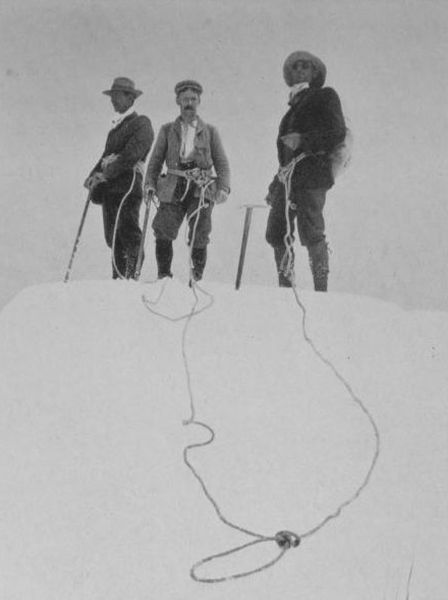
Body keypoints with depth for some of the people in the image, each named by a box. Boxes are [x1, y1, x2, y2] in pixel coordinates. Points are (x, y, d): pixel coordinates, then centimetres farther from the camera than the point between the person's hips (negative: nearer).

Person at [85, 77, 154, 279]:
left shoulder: (141, 123, -2)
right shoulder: (116, 126, 25)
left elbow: (131, 155, -14)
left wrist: (105, 174, -16)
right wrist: (94, 175, 6)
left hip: (128, 184, -8)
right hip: (109, 187, 8)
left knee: (128, 234, -12)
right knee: (112, 237, 8)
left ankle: (132, 276, -14)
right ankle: (118, 278, 12)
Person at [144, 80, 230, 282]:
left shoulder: (210, 131, 14)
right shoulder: (167, 130, 16)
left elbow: (222, 163, 11)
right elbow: (155, 161, 14)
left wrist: (223, 188, -4)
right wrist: (150, 185, -2)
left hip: (201, 190, -1)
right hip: (173, 189, 1)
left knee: (199, 237, -8)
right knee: (163, 233, -11)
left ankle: (196, 279, 4)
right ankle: (163, 277, 3)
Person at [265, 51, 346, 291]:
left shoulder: (325, 96, 9)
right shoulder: (296, 105, 29)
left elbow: (337, 134, -4)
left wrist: (303, 140, -15)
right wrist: (275, 186, 23)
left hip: (311, 174, -8)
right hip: (287, 178, 8)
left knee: (311, 234, -14)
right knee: (276, 234, 1)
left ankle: (321, 291, -11)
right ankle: (285, 287, 7)